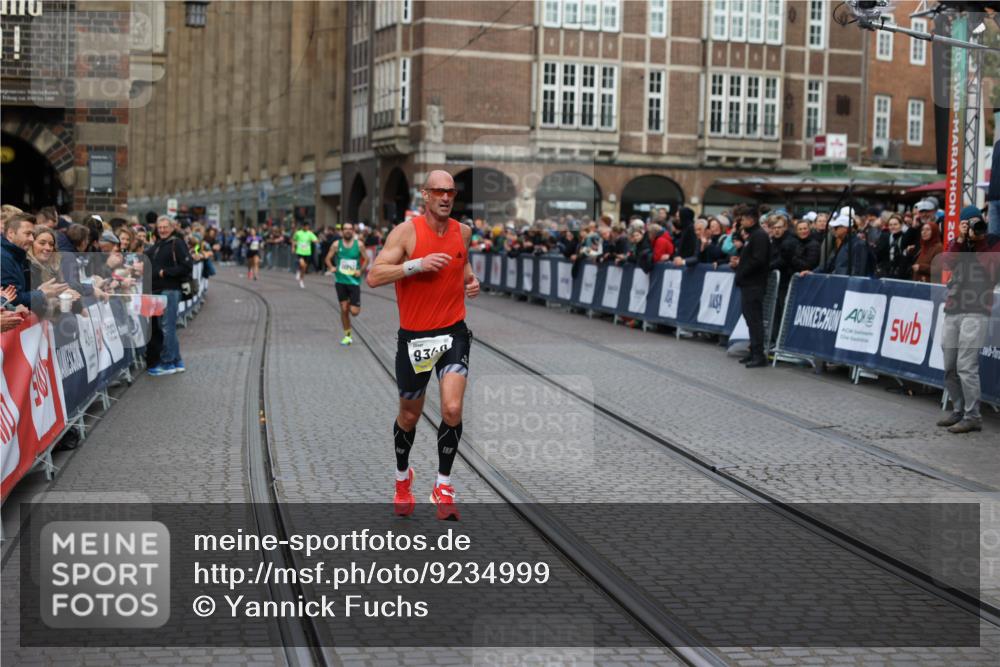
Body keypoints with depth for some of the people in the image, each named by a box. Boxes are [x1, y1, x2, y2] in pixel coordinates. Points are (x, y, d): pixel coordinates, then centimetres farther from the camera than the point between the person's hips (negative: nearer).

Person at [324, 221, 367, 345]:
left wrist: (361, 270, -6)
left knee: (354, 312, -7)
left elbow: (366, 259, 7)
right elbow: (328, 258, 7)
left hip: (354, 281, -1)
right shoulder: (336, 244, 1)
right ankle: (347, 336, 14)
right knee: (344, 309, 2)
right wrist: (331, 267, -9)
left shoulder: (358, 245, 0)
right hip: (340, 280, 1)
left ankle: (352, 303, 30)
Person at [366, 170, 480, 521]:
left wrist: (471, 280, 7)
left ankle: (443, 486, 2)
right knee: (409, 415, 13)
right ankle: (403, 477, 40)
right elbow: (374, 276, -17)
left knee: (452, 409, -16)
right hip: (414, 336, -2)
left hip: (453, 333, 2)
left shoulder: (463, 231, 4)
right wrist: (418, 264, -26)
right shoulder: (406, 231, -10)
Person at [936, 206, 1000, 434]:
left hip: (976, 312, -6)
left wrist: (977, 241, -11)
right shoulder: (957, 243, 17)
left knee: (966, 367, -13)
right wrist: (960, 239, -9)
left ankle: (972, 417, -8)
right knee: (949, 369, 7)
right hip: (952, 310, 6)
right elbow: (948, 263, -1)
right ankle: (958, 411, 19)